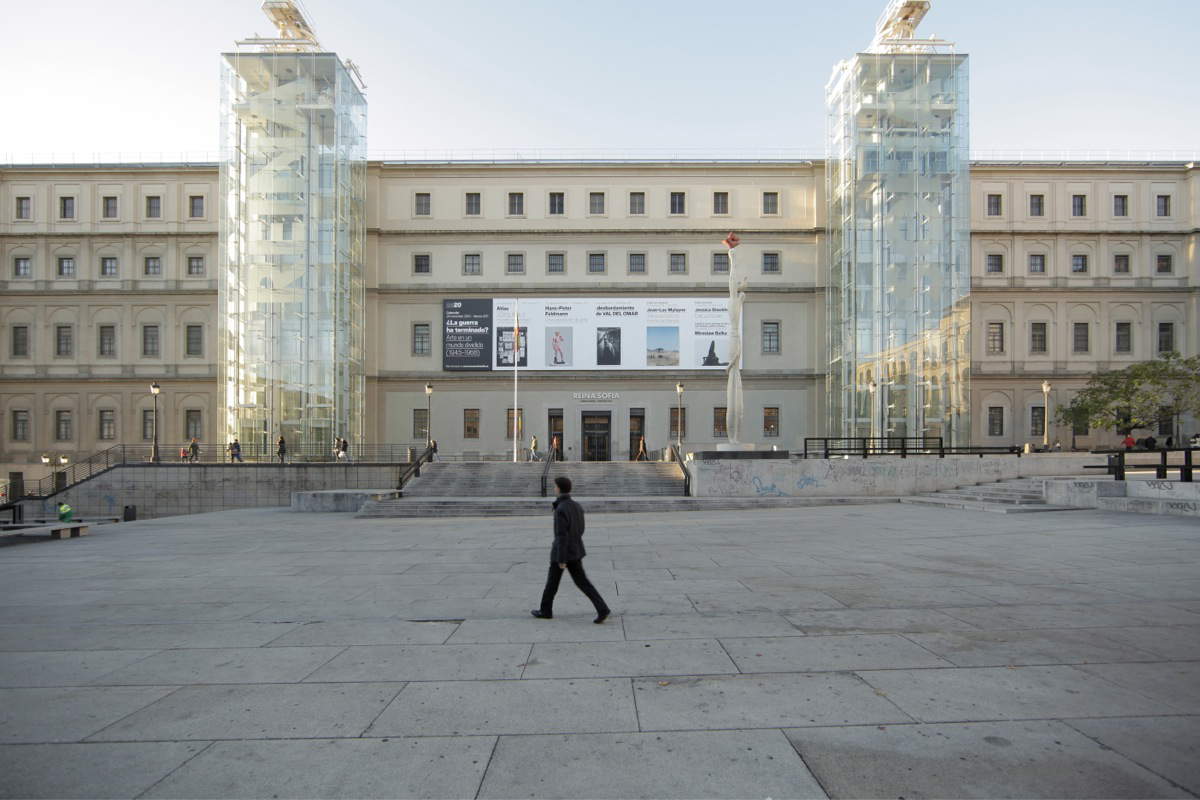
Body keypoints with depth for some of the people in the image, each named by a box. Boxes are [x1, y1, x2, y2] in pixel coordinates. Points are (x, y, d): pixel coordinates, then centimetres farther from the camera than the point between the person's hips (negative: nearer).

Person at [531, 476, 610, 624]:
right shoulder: (577, 506, 4)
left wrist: (561, 559, -19)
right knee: (581, 581, 7)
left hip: (562, 552, -7)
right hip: (576, 551, 7)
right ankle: (602, 609, -4)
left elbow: (562, 535, -22)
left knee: (552, 581, 13)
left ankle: (546, 610, 30)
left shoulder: (560, 510, -21)